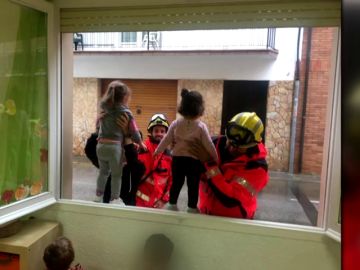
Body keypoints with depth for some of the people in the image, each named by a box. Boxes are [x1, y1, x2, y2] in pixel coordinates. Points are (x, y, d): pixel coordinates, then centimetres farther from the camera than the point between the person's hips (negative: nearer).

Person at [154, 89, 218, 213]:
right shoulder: (201, 126, -10)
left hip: (177, 158, 3)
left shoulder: (176, 123, -1)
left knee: (176, 183, 16)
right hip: (194, 160, -3)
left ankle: (172, 205, 28)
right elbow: (208, 145, -9)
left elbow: (166, 140, 4)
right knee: (193, 185, 10)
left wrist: (157, 151, 17)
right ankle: (192, 208, 20)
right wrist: (216, 159, 2)